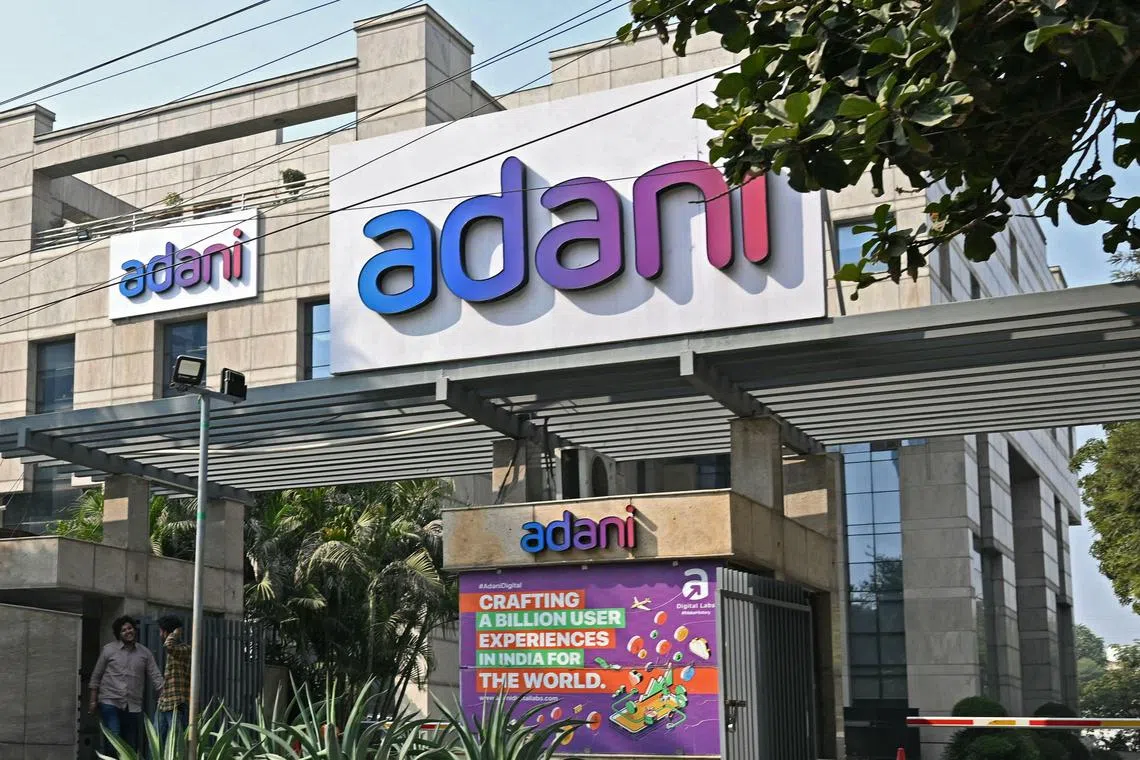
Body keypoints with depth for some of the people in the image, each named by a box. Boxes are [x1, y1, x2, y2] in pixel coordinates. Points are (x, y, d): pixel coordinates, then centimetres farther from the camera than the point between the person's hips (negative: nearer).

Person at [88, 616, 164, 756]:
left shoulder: (145, 653, 7)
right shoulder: (109, 650, 2)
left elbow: (155, 676, 3)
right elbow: (96, 676, 5)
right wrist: (93, 700, 1)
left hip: (133, 706, 3)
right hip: (110, 702, -3)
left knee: (131, 744, 5)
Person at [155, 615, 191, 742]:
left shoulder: (185, 649, -11)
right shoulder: (172, 652, 17)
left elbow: (168, 645, -32)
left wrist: (176, 633, -14)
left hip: (178, 707, -9)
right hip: (163, 706, 9)